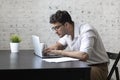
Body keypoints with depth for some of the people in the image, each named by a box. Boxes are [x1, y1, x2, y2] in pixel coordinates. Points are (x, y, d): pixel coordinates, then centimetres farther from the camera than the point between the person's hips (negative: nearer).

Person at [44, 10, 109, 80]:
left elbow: (83, 55, -35)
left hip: (97, 67, -7)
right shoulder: (67, 33, 1)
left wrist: (61, 52, -26)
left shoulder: (86, 30, -23)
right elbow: (59, 45, 19)